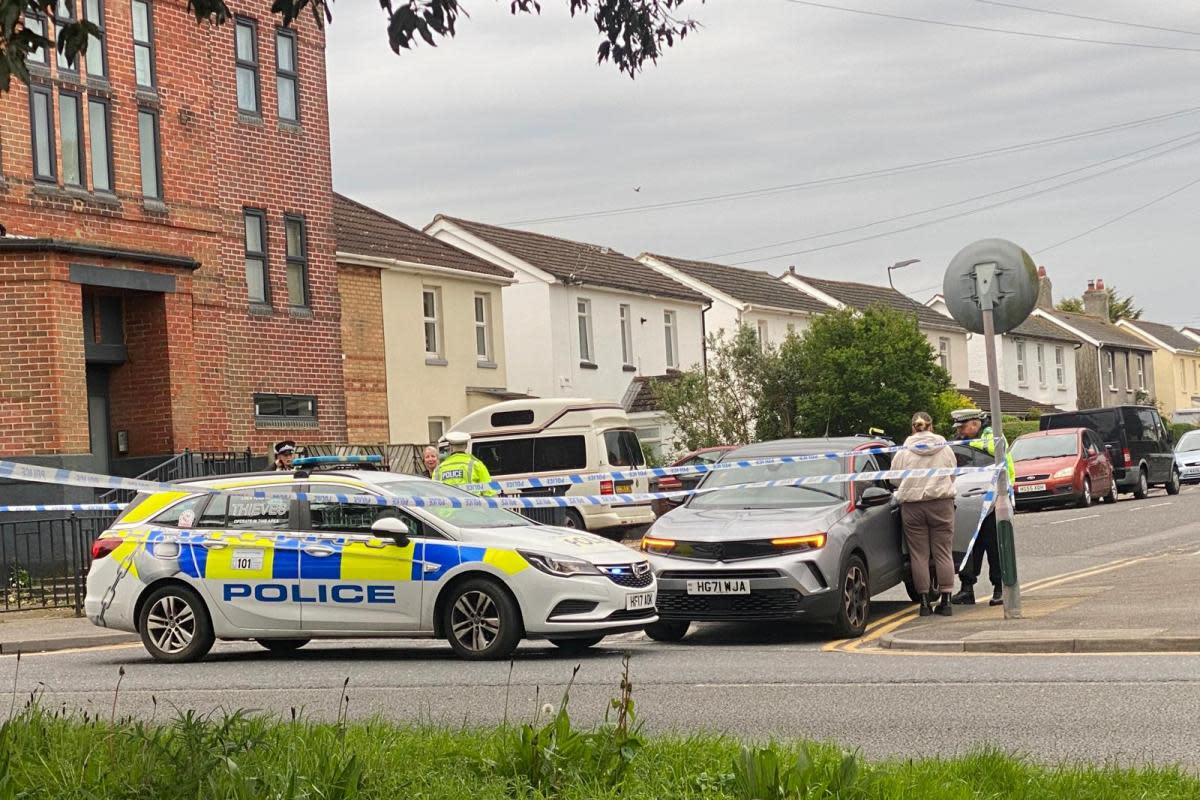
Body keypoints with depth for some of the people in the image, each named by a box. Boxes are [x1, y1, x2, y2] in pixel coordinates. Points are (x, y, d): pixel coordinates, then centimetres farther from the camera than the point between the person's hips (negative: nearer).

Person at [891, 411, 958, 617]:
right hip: (941, 503, 1)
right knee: (943, 553, 5)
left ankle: (924, 602, 3)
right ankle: (945, 600, 3)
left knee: (919, 555, 3)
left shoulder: (904, 452, 1)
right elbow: (953, 475, 15)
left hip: (912, 505, -1)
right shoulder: (945, 450, 6)